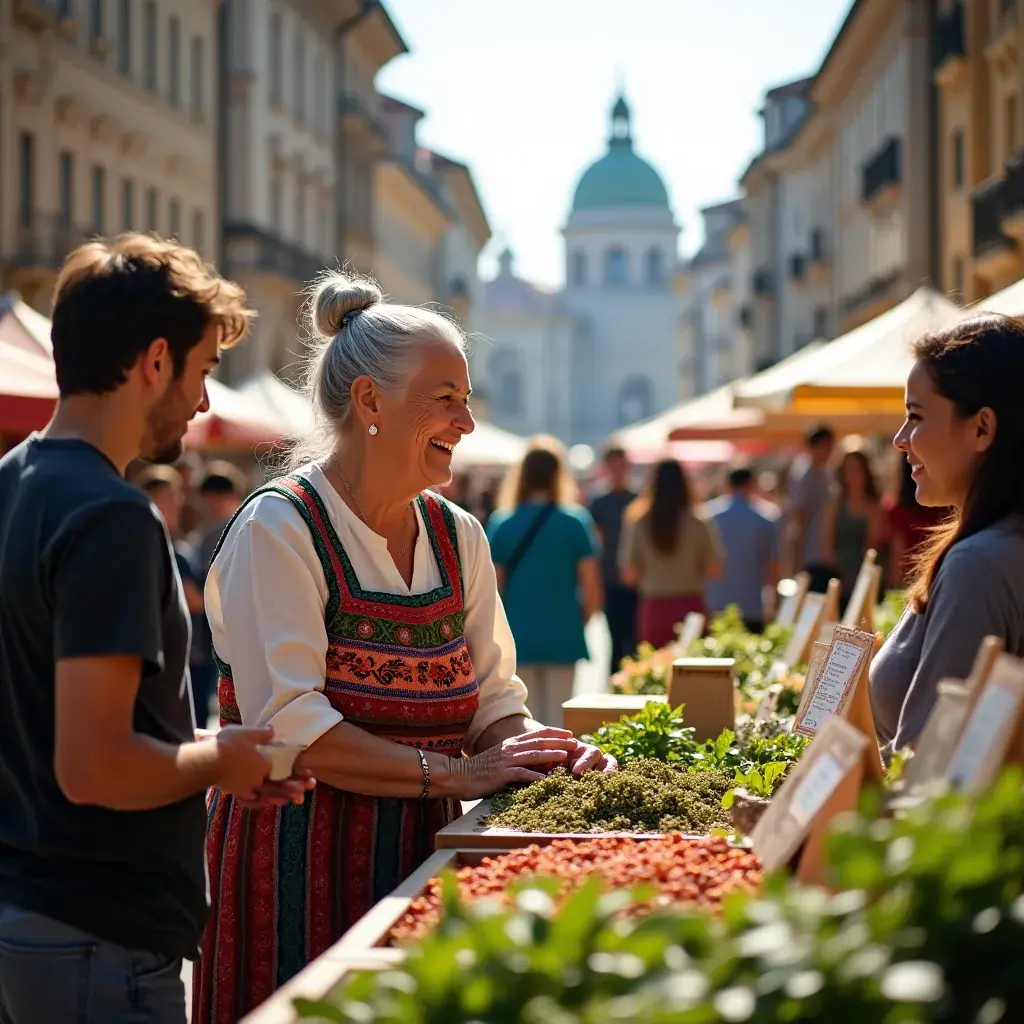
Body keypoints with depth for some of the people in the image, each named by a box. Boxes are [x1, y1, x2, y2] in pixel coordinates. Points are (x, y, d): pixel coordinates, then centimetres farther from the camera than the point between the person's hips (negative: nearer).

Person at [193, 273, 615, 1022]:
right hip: (298, 862, -6)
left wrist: (546, 753, -10)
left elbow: (493, 700, 12)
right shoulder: (280, 529, -10)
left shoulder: (459, 537, 9)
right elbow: (287, 723, -19)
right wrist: (452, 773, -21)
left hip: (422, 853, 6)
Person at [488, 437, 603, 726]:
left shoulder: (501, 524, -2)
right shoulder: (576, 521, -4)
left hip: (518, 639, 1)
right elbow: (592, 588, -6)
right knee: (558, 718, 5)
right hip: (562, 638, -1)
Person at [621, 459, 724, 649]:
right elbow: (715, 571, -3)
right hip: (690, 607, -1)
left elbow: (629, 576, 1)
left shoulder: (639, 526, -3)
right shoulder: (698, 526, -6)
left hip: (653, 610, 1)